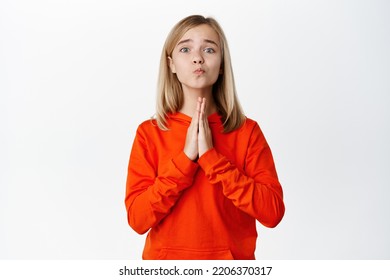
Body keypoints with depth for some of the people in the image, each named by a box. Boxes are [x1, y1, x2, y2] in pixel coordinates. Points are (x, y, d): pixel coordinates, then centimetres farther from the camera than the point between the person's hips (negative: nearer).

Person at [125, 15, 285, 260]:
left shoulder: (247, 131, -6)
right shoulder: (149, 132, -6)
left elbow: (273, 212, -15)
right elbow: (137, 218, -12)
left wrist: (211, 157, -19)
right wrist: (186, 158, -20)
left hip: (231, 257, 0)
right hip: (166, 258, 0)